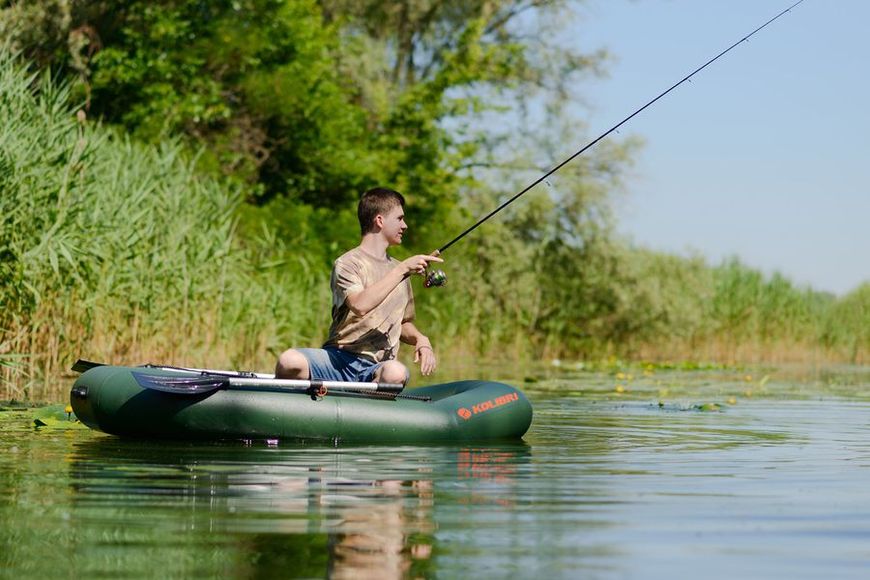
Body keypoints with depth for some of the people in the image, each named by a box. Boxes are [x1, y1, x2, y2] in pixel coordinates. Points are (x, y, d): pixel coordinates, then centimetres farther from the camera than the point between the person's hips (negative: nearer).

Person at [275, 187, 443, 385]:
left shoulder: (397, 269, 21)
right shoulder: (347, 263, 0)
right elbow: (360, 305, -21)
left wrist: (420, 339, 7)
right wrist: (401, 270, -18)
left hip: (377, 368, 4)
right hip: (340, 360, -4)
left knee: (397, 373, -36)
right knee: (289, 361, -36)